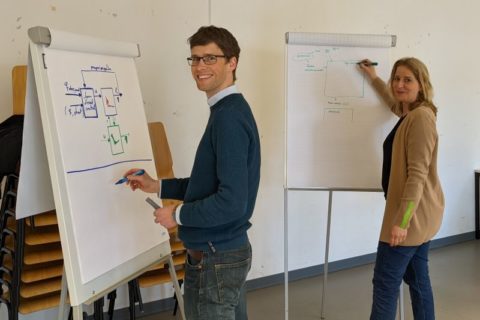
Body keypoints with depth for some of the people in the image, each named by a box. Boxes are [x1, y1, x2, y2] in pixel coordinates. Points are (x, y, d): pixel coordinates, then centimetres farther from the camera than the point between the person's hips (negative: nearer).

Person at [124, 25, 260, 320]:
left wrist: (178, 214, -14)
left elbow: (231, 201, -28)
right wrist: (158, 186, 12)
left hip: (214, 259, -10)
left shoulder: (228, 117, -22)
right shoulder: (230, 110, 9)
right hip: (230, 250, 10)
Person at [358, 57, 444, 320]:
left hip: (412, 214, -10)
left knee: (385, 281, -6)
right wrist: (374, 78, 41)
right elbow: (395, 103, 41)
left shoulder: (421, 116, -17)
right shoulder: (410, 114, 13)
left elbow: (418, 174, -23)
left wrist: (402, 220, -25)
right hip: (418, 213, 10)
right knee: (417, 278, 15)